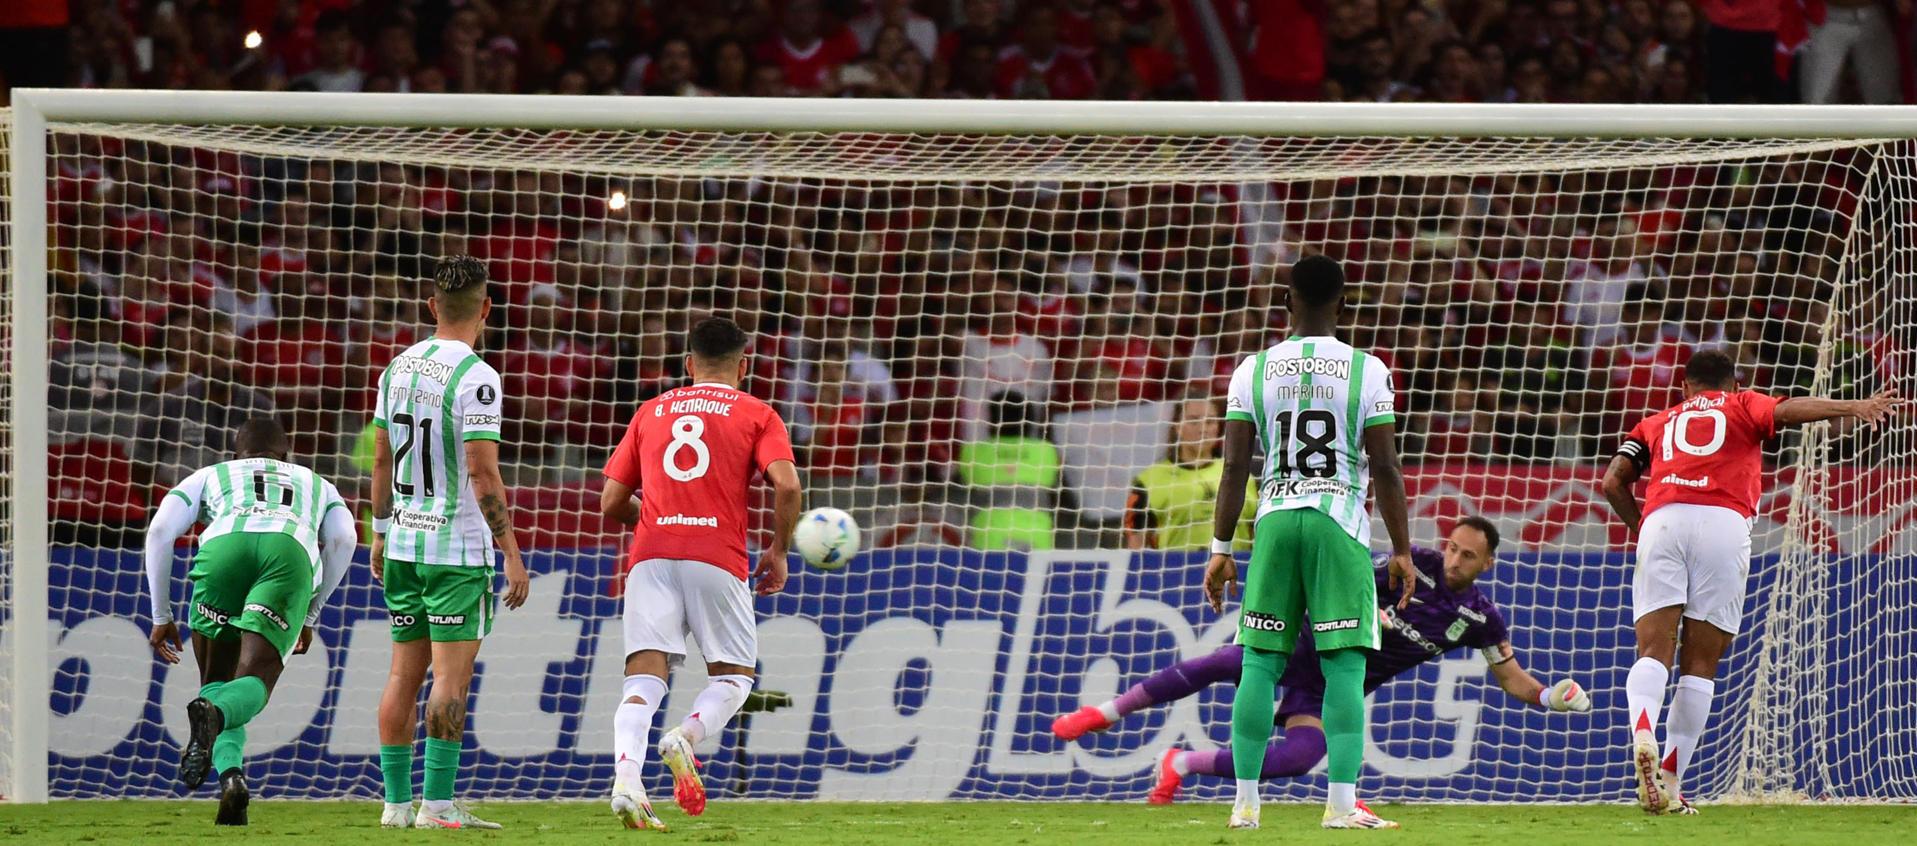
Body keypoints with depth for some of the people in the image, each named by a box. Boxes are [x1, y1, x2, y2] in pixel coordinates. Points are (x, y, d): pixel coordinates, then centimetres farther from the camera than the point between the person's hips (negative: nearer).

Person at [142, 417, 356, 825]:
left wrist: (162, 616, 26)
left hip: (224, 546, 0)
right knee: (252, 684, -9)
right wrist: (310, 616, 28)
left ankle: (230, 774, -13)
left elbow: (160, 530, 22)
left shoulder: (212, 476, 39)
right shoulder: (316, 485, 42)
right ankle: (214, 715, -45)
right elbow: (343, 540, 21)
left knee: (217, 682, 15)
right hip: (292, 551, 0)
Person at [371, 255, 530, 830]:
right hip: (458, 546, -7)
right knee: (451, 675, -6)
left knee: (405, 673, 10)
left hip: (403, 541, 7)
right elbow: (482, 473, -18)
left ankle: (396, 801, 11)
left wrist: (380, 535, 24)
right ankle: (437, 804, -9)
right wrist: (512, 553, -14)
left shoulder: (399, 368, 8)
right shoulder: (474, 377, -14)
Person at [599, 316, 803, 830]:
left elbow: (612, 503, 18)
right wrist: (778, 551, 8)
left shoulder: (651, 412, 20)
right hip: (718, 558, -2)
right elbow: (786, 484, -5)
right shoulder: (756, 415, 11)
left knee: (644, 675, -3)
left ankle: (626, 777, -27)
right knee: (734, 674, 11)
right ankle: (686, 738, -18)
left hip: (651, 556, 2)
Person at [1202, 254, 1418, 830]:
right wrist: (1402, 550, 3)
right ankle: (1342, 804, -10)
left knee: (1260, 663, 7)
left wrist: (1221, 549, 7)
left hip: (1275, 522, 2)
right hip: (1340, 523, -2)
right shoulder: (1366, 371, 0)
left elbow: (1235, 466, 2)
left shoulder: (1254, 371, 5)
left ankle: (1246, 803, 6)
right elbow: (1385, 467, -3)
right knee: (1344, 666, -2)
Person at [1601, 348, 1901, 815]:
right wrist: (1854, 407, -8)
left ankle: (1642, 732, -38)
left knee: (1654, 652, -7)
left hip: (1660, 519, 2)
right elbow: (1786, 410, 3)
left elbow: (1614, 482, 20)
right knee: (1700, 665, 3)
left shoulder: (1656, 423, 31)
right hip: (1723, 522, -2)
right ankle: (1669, 781, -4)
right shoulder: (1742, 407, 24)